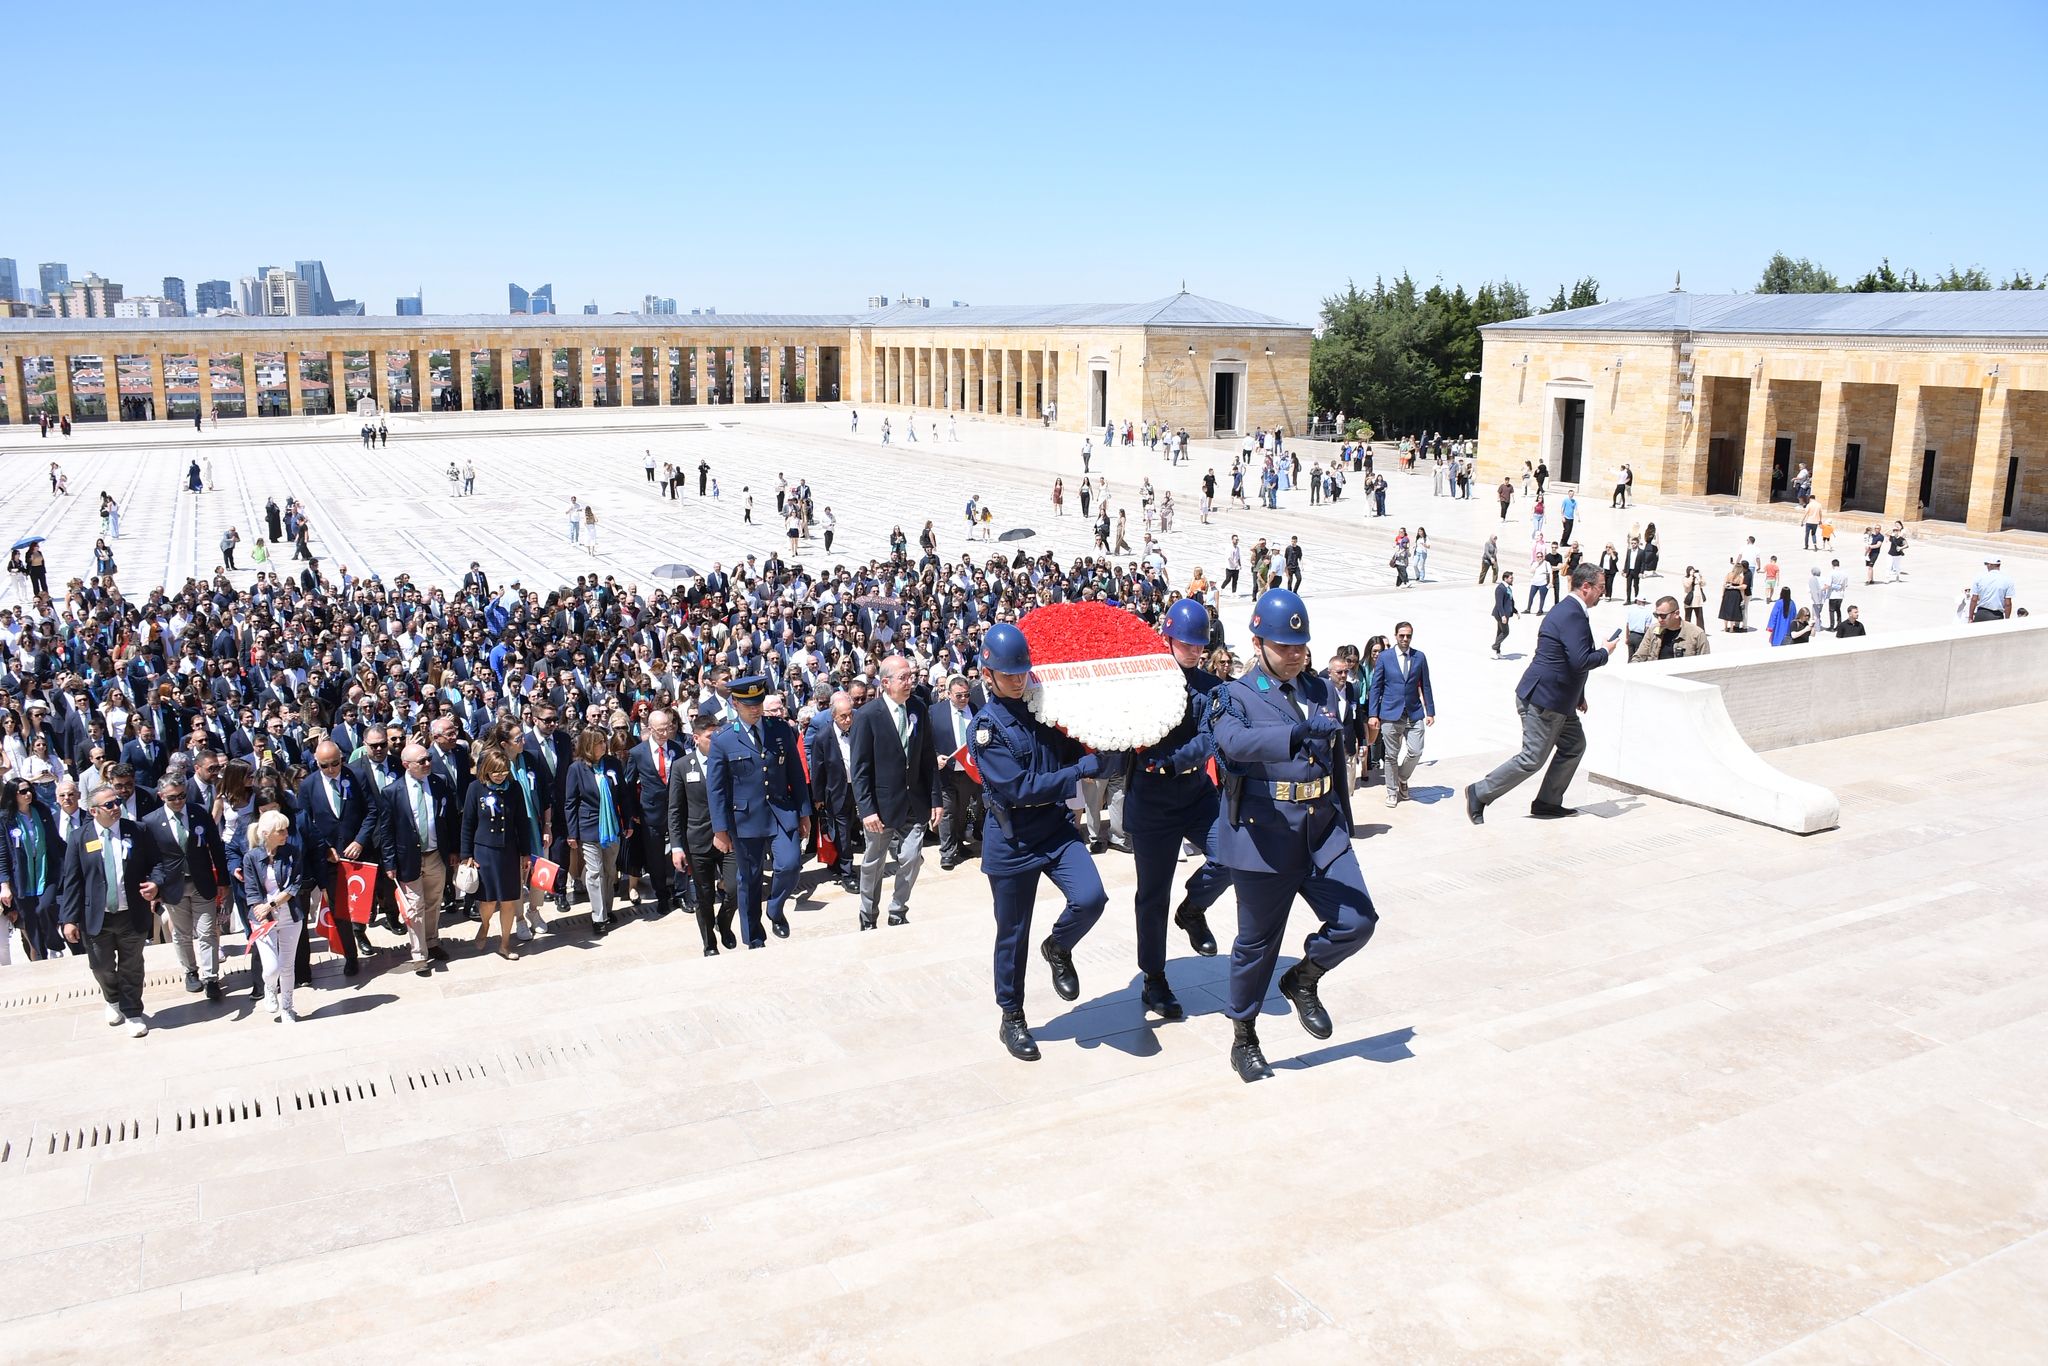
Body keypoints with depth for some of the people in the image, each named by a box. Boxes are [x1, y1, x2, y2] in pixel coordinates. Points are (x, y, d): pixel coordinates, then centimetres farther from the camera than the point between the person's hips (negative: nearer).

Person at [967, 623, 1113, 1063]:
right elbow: (1021, 788, -20)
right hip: (1012, 840, -4)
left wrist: (1100, 753, -9)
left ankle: (1059, 949, 13)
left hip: (1056, 827, 4)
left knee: (1090, 897, -20)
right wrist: (1084, 768, -19)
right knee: (1013, 934, 7)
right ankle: (1012, 1019, 28)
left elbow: (1073, 754, 13)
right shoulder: (987, 724, -12)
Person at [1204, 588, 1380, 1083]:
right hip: (1265, 838, -5)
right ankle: (1243, 1039, 28)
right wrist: (1299, 732, -44)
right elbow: (1236, 742, -29)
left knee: (1356, 921, -8)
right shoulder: (1235, 697, -6)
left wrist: (1345, 826, 20)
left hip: (1323, 833, 5)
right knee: (1257, 943, 7)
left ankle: (1302, 980, 22)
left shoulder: (1320, 690, 12)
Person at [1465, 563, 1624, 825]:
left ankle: (1548, 803, 21)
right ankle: (1479, 793, 2)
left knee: (1574, 745, 15)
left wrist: (1578, 695, 25)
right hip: (1543, 700, -11)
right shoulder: (1573, 615, -20)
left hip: (1558, 699, 11)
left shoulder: (1568, 610, 14)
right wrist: (1606, 652, -9)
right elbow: (1581, 661, -27)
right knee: (1533, 759, -5)